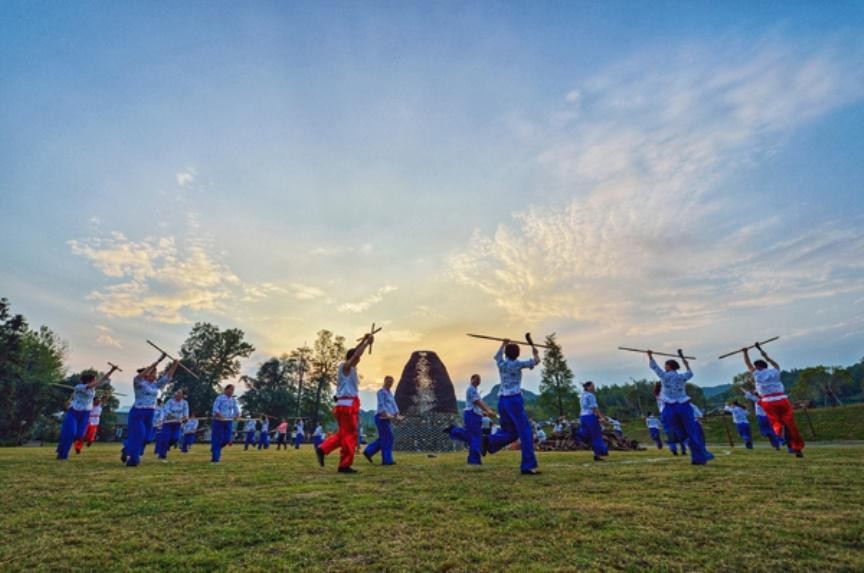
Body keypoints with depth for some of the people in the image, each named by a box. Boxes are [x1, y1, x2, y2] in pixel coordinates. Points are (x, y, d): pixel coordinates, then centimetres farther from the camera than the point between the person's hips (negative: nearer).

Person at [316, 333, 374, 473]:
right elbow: (356, 355, -20)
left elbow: (354, 354, 24)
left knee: (343, 434, 17)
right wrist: (367, 342, -11)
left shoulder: (348, 368, 16)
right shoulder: (345, 366, -9)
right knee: (350, 435, -3)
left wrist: (364, 340, 16)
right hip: (347, 405, -10)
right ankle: (345, 465, 2)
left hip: (346, 405, 10)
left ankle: (322, 449, 9)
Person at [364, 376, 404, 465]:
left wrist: (397, 415, 0)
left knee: (384, 438, 11)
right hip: (381, 417, -9)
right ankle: (387, 460, -2)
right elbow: (381, 405, -18)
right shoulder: (381, 391, -9)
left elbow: (394, 405, 14)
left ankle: (368, 452, 19)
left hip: (387, 418, 9)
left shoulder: (390, 393, 19)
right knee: (387, 438, -8)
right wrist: (387, 415, -27)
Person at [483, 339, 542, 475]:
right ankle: (528, 466, -6)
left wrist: (503, 345, 47)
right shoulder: (517, 364, -4)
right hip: (514, 400, -6)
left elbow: (497, 356, 35)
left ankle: (490, 441, -8)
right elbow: (536, 361, 8)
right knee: (525, 432, -3)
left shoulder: (501, 364, 10)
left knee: (510, 432, 16)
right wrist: (535, 352, 28)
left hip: (502, 400, 6)